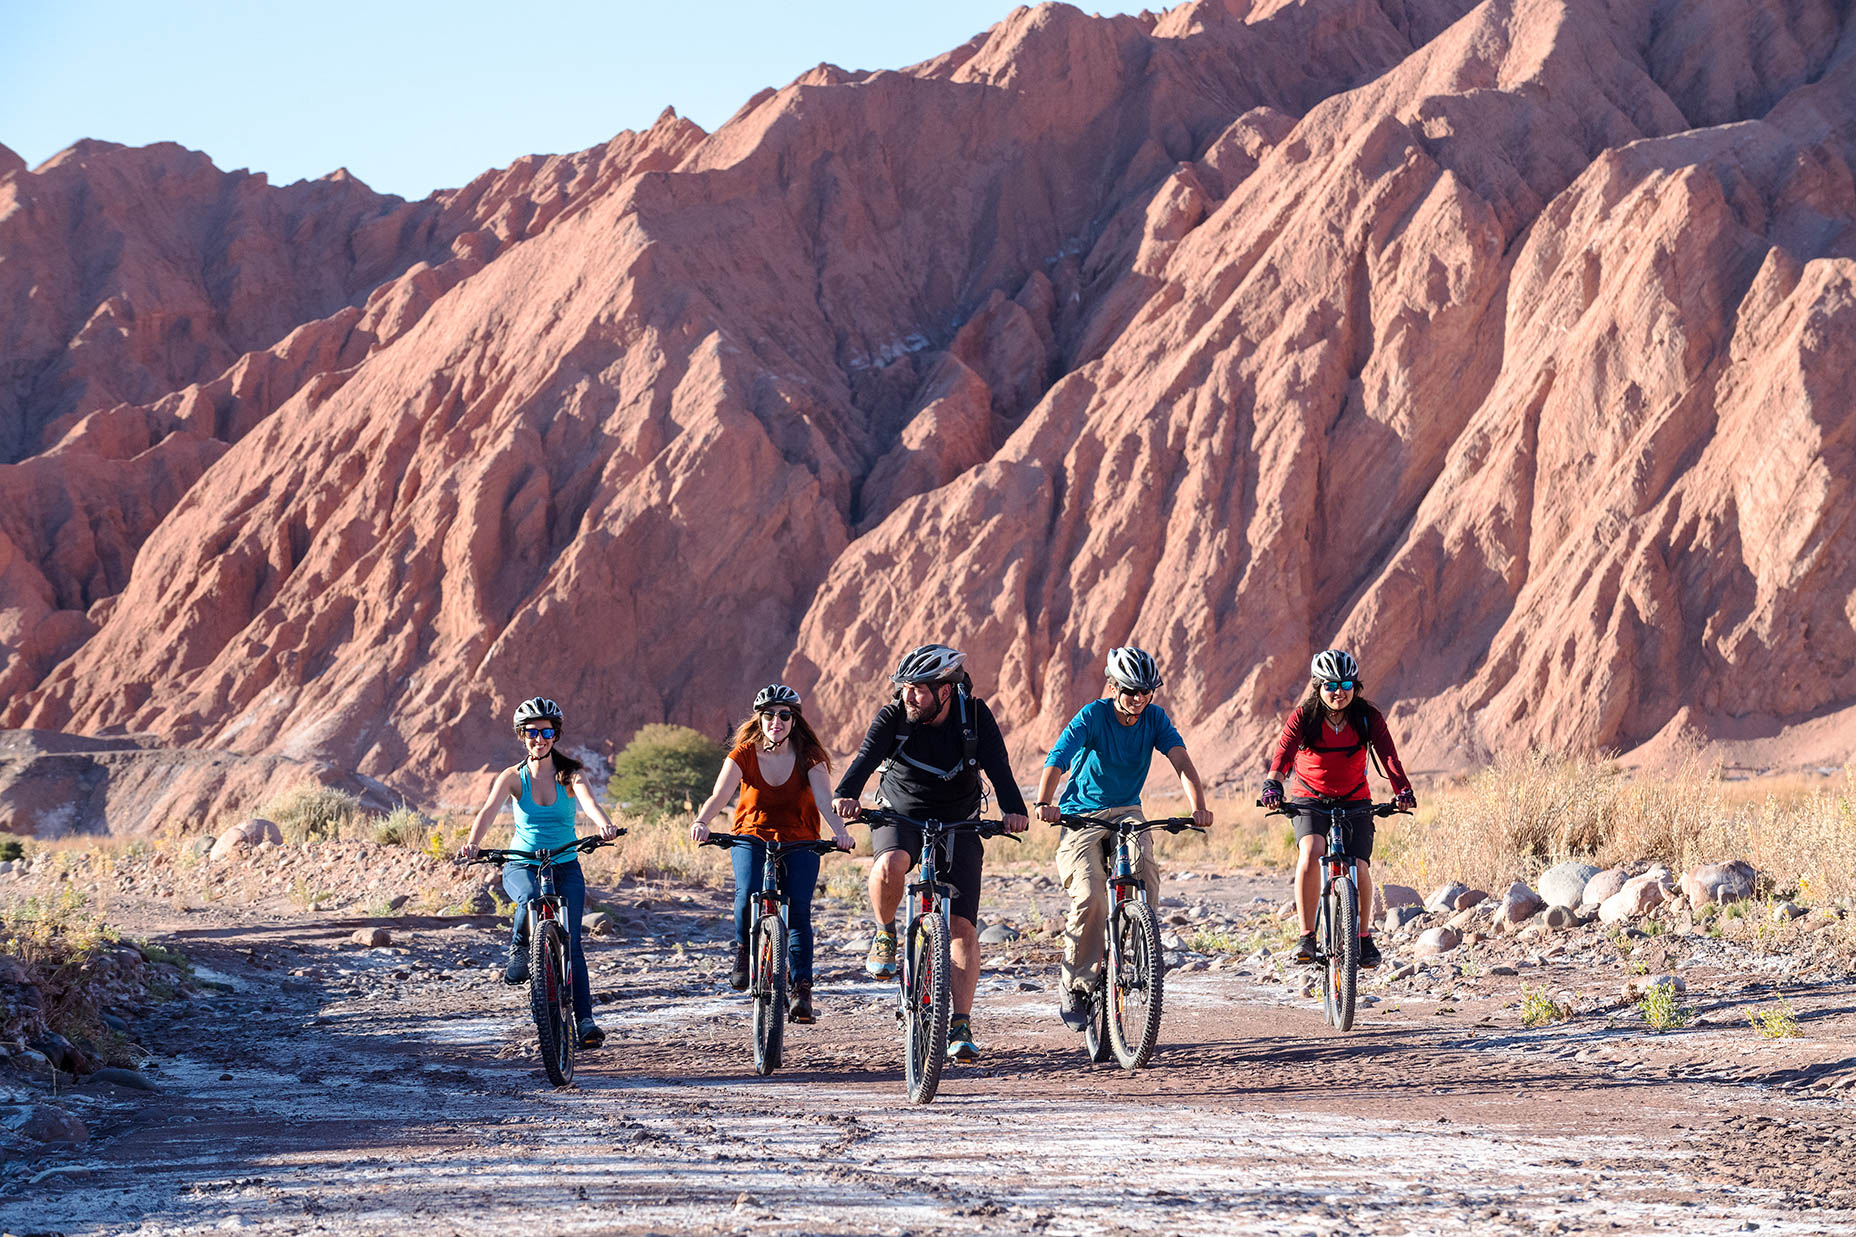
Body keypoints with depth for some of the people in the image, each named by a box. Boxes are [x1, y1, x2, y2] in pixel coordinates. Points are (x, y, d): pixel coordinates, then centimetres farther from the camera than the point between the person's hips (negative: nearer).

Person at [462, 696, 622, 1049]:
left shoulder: (570, 774, -4)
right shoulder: (513, 778, -4)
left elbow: (587, 799, -25)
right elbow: (489, 810, -20)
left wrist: (604, 824, -48)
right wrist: (472, 843, -41)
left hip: (565, 866, 1)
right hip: (521, 865, -1)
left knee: (570, 943, -12)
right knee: (531, 898, -36)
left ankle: (584, 1019, -10)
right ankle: (519, 949, -8)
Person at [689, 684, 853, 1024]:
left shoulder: (808, 756, -9)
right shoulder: (744, 754, -10)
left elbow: (824, 799, -23)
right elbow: (719, 795, -23)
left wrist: (839, 831, -43)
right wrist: (701, 821, -44)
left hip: (800, 842, 0)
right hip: (752, 838, 0)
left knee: (798, 910, -15)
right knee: (748, 895, -27)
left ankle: (801, 988, -11)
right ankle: (744, 952, 1)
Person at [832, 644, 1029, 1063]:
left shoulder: (975, 715, -13)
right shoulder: (893, 717, -15)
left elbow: (997, 765, -26)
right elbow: (866, 757, -31)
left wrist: (1013, 808, -45)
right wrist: (846, 794, -52)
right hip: (899, 819, -1)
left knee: (963, 927, -9)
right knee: (891, 865, -37)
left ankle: (960, 1025, -5)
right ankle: (885, 934, -7)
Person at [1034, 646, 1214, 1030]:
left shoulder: (1154, 718, -5)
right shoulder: (1092, 716, -16)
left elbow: (1180, 760, -17)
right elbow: (1056, 761, -29)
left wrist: (1198, 806, -35)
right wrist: (1044, 803, -48)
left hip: (1126, 812, 3)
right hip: (1082, 815, -3)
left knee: (1146, 875, -26)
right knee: (1090, 899, -22)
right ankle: (1074, 984, -6)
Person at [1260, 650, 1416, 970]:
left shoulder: (1369, 718, -9)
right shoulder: (1302, 718, -12)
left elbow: (1388, 756, -21)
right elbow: (1283, 753, -27)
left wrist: (1403, 791, -40)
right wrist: (1272, 786, -47)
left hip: (1354, 802, 1)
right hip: (1309, 800, -1)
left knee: (1360, 868, -14)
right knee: (1310, 855, -28)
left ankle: (1364, 935, 12)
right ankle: (1306, 936, -20)